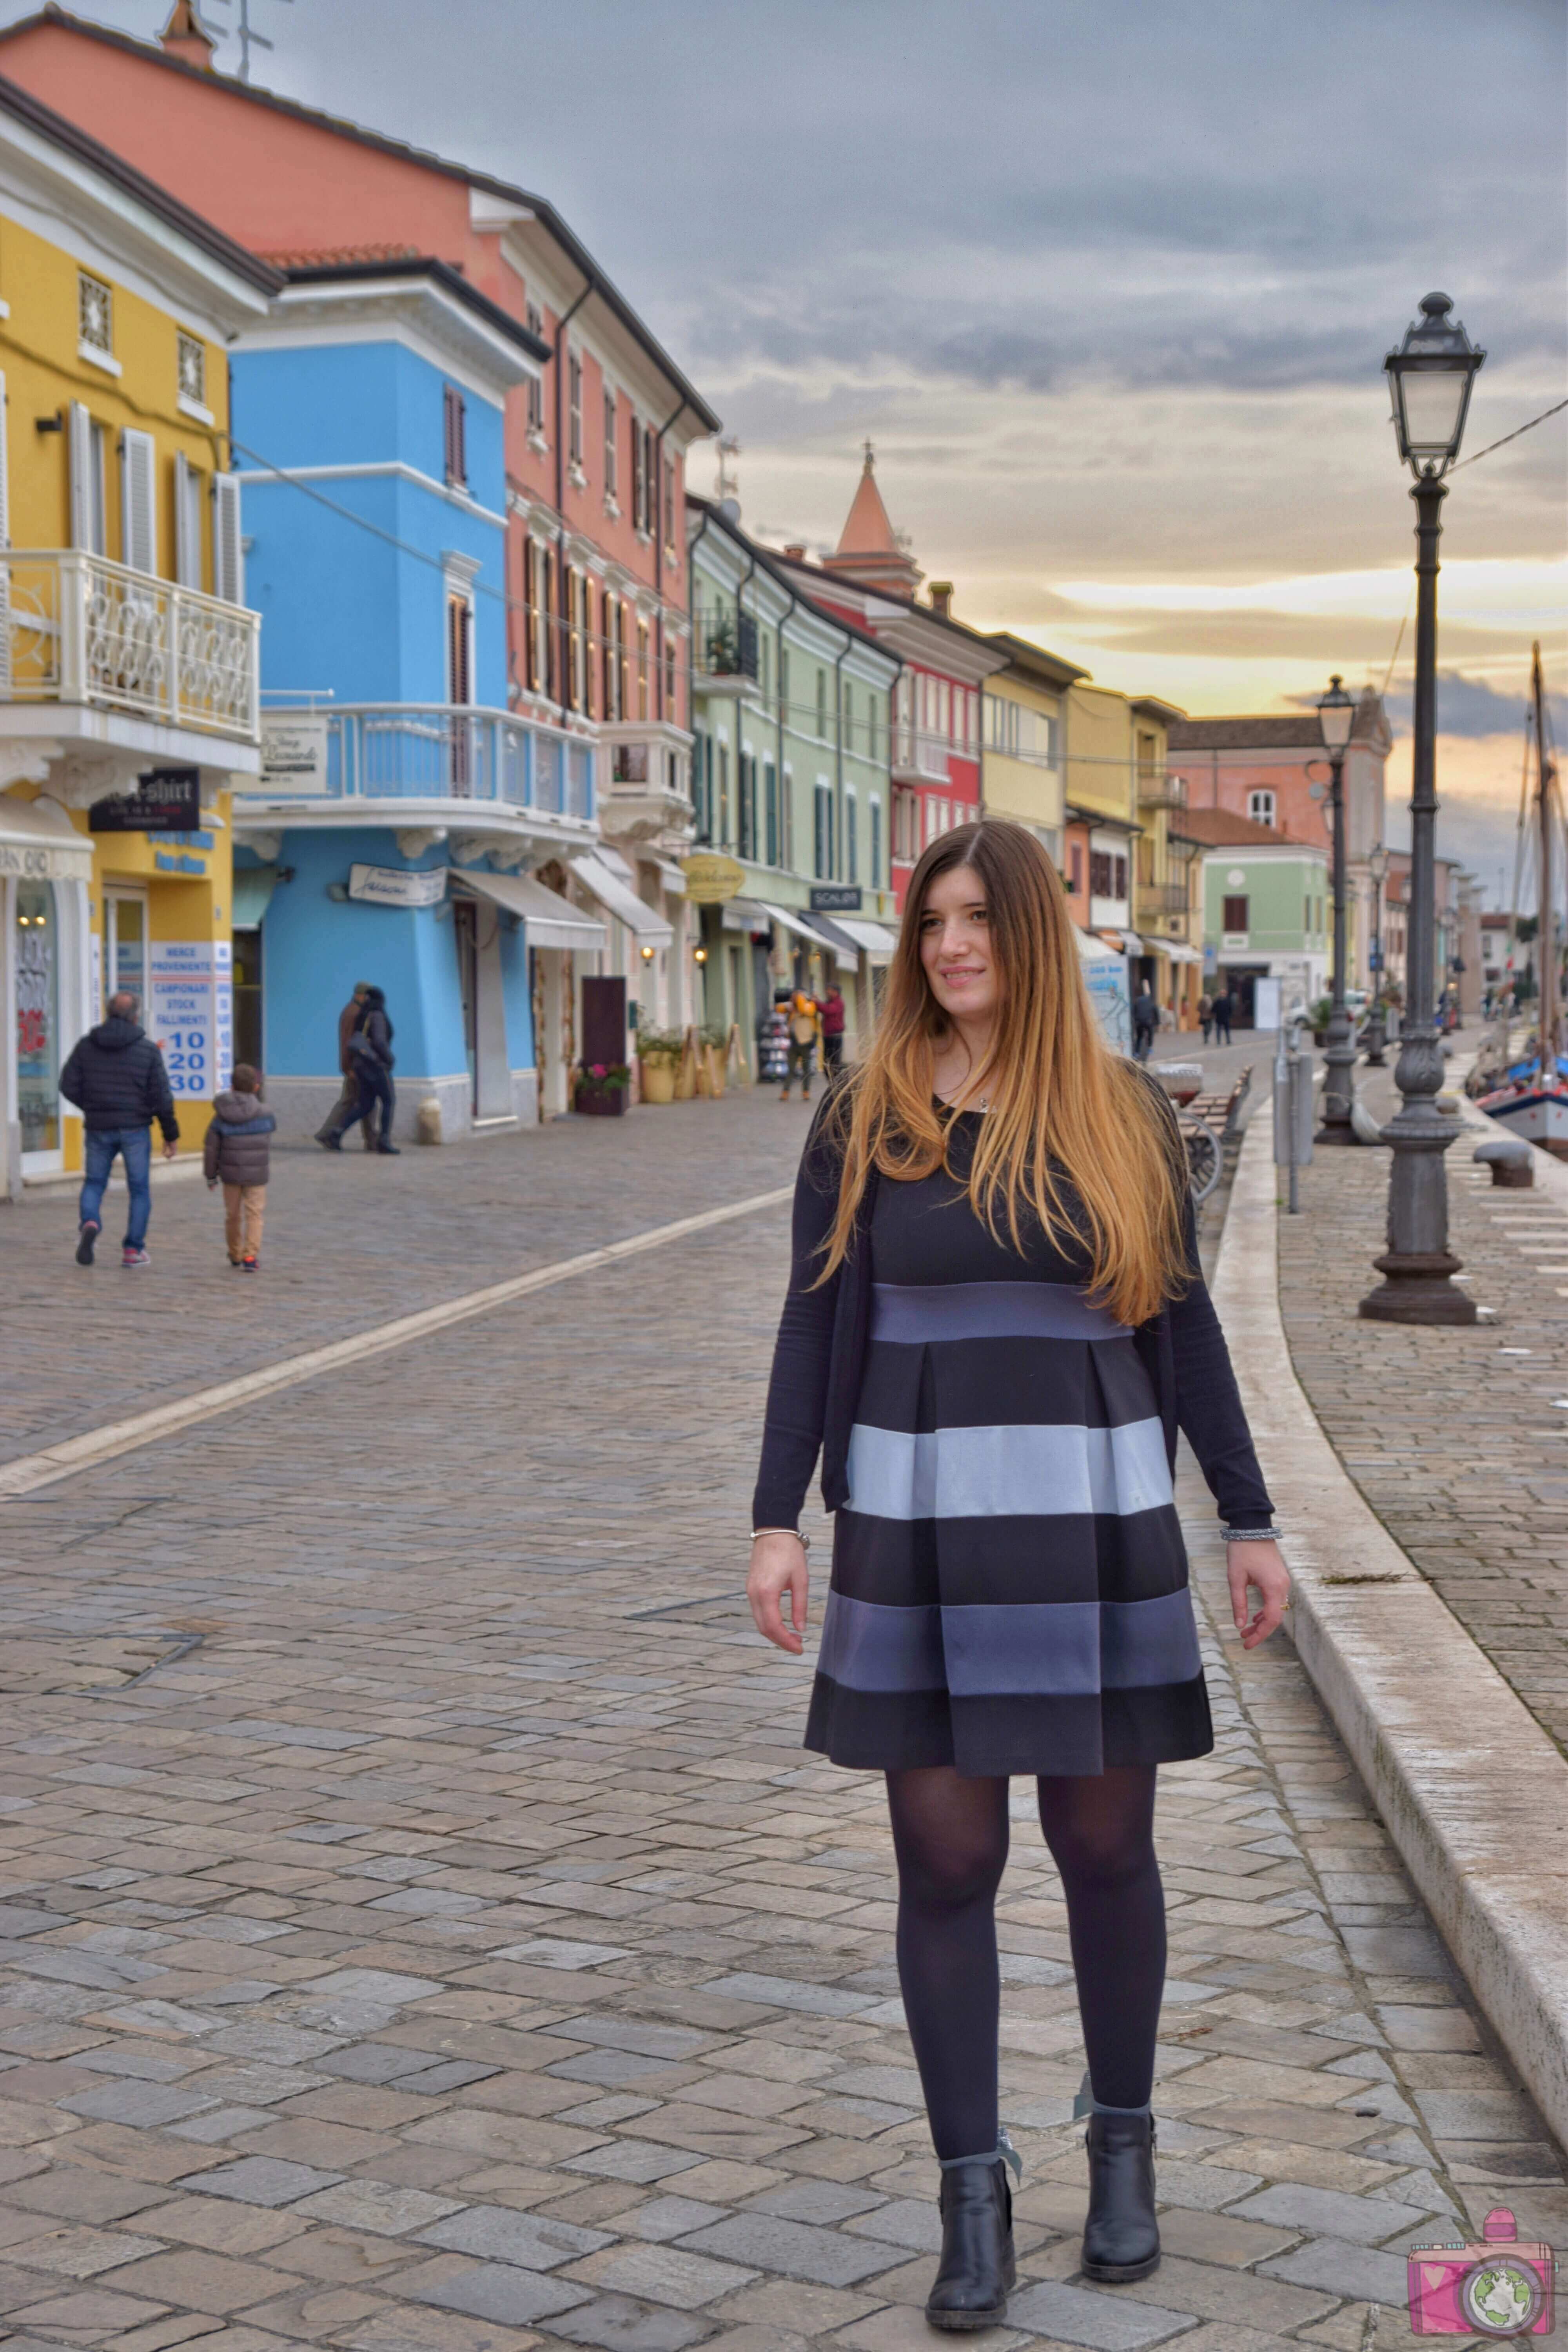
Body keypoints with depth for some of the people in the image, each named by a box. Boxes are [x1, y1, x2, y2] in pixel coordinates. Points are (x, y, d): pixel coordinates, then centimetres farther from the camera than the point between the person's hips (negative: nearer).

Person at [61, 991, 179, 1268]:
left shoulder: (86, 1045, 1)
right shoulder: (148, 1049, -5)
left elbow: (69, 1086, -1)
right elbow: (161, 1095, -7)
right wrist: (171, 1134, 2)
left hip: (98, 1128, 2)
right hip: (135, 1128, -2)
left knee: (94, 1183, 16)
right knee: (140, 1190, 10)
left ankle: (89, 1224, -13)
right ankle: (133, 1250, 8)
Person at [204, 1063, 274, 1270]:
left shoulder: (221, 1118, -6)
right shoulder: (264, 1113, -8)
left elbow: (211, 1148, -5)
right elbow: (272, 1126, 16)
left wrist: (211, 1176, 6)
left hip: (230, 1173, 2)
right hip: (257, 1174, -2)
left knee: (232, 1214, 16)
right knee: (255, 1214, 1)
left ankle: (235, 1255, 29)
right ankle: (251, 1256, -12)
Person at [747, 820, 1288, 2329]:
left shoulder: (1125, 1116, 2)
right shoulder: (865, 1120, 0)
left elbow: (1183, 1327, 6)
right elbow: (814, 1326, 0)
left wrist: (1249, 1522, 5)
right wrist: (777, 1522, -6)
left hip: (1097, 1532, 1)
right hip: (921, 1529, 0)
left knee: (1105, 1847, 10)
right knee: (945, 1863, 2)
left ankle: (1123, 2142, 33)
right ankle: (974, 2195, 15)